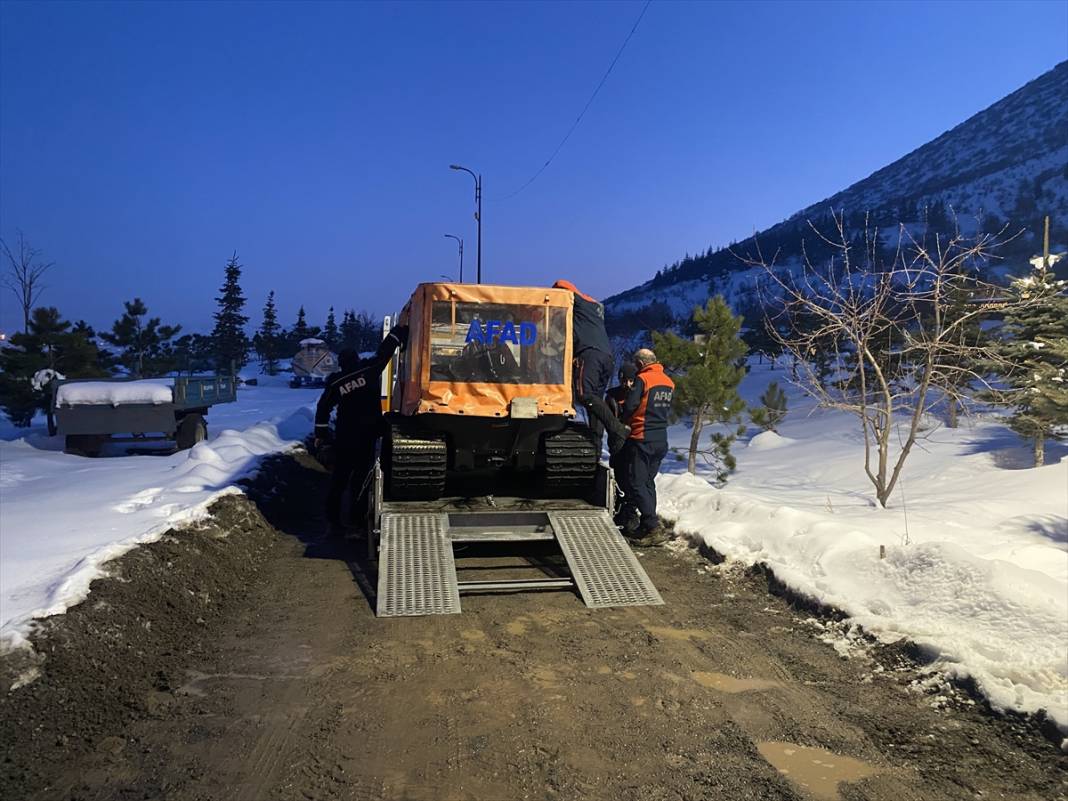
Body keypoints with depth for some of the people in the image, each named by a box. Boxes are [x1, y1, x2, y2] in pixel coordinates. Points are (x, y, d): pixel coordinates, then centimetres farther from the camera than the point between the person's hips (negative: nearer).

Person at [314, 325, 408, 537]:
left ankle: (334, 520, 10)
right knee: (361, 479, 6)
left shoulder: (335, 382, 0)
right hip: (367, 437, -2)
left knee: (338, 479, 10)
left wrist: (321, 434, 10)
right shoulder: (369, 370, -7)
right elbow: (384, 351, -1)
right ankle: (357, 518, 6)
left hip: (344, 438, 2)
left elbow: (323, 408, 2)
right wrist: (401, 328, 8)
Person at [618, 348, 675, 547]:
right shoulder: (669, 383, 10)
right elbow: (667, 410, 13)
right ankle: (646, 526, 18)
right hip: (661, 439, 8)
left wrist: (624, 424, 3)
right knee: (648, 482, 15)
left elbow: (629, 406, -15)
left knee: (636, 483, -5)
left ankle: (654, 528, -12)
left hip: (642, 439, -8)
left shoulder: (642, 379, -12)